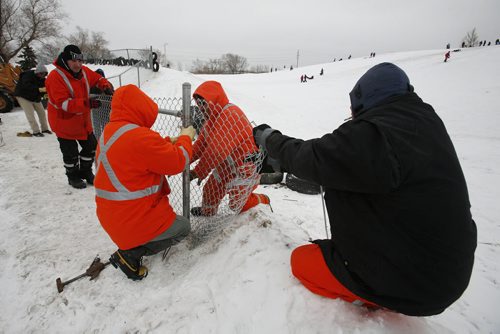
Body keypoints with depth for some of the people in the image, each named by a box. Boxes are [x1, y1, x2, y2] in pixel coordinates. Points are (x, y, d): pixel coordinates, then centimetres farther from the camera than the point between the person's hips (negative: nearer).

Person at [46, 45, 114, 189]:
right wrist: (86, 103, -41)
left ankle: (85, 171, 35)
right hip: (64, 123, -6)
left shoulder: (84, 71, -3)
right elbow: (63, 103, -30)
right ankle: (73, 176, 29)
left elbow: (97, 78, 14)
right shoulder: (55, 77, -23)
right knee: (71, 153, 6)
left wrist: (106, 86, -9)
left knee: (91, 146, 13)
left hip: (83, 121, 6)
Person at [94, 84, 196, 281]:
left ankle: (130, 248, 16)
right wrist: (185, 138, -2)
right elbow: (177, 162, -19)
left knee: (168, 216, 28)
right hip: (134, 219, -9)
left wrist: (169, 143, 8)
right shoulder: (139, 137, -26)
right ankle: (130, 255, 4)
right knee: (182, 227, 11)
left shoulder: (109, 133, 5)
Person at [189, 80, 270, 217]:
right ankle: (207, 211, 45)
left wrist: (198, 172, -25)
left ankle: (263, 203, 28)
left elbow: (217, 150, -32)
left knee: (237, 202, 2)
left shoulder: (230, 115, -28)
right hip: (226, 165, 9)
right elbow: (201, 143, 6)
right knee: (211, 188, 17)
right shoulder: (214, 116, 7)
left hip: (244, 166, -9)